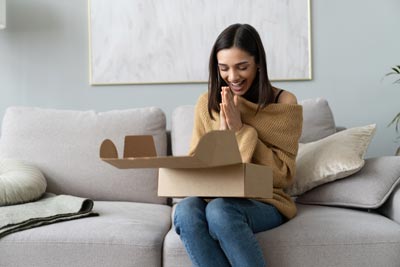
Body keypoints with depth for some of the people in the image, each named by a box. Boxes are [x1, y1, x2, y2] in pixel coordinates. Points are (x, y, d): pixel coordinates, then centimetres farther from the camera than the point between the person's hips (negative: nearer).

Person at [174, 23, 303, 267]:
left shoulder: (284, 103, -3)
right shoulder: (207, 103, 7)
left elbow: (283, 175, -7)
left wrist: (240, 131, -13)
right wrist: (221, 134, -11)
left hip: (264, 203, -3)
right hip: (215, 197, 3)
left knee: (220, 210, -36)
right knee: (186, 209, -32)